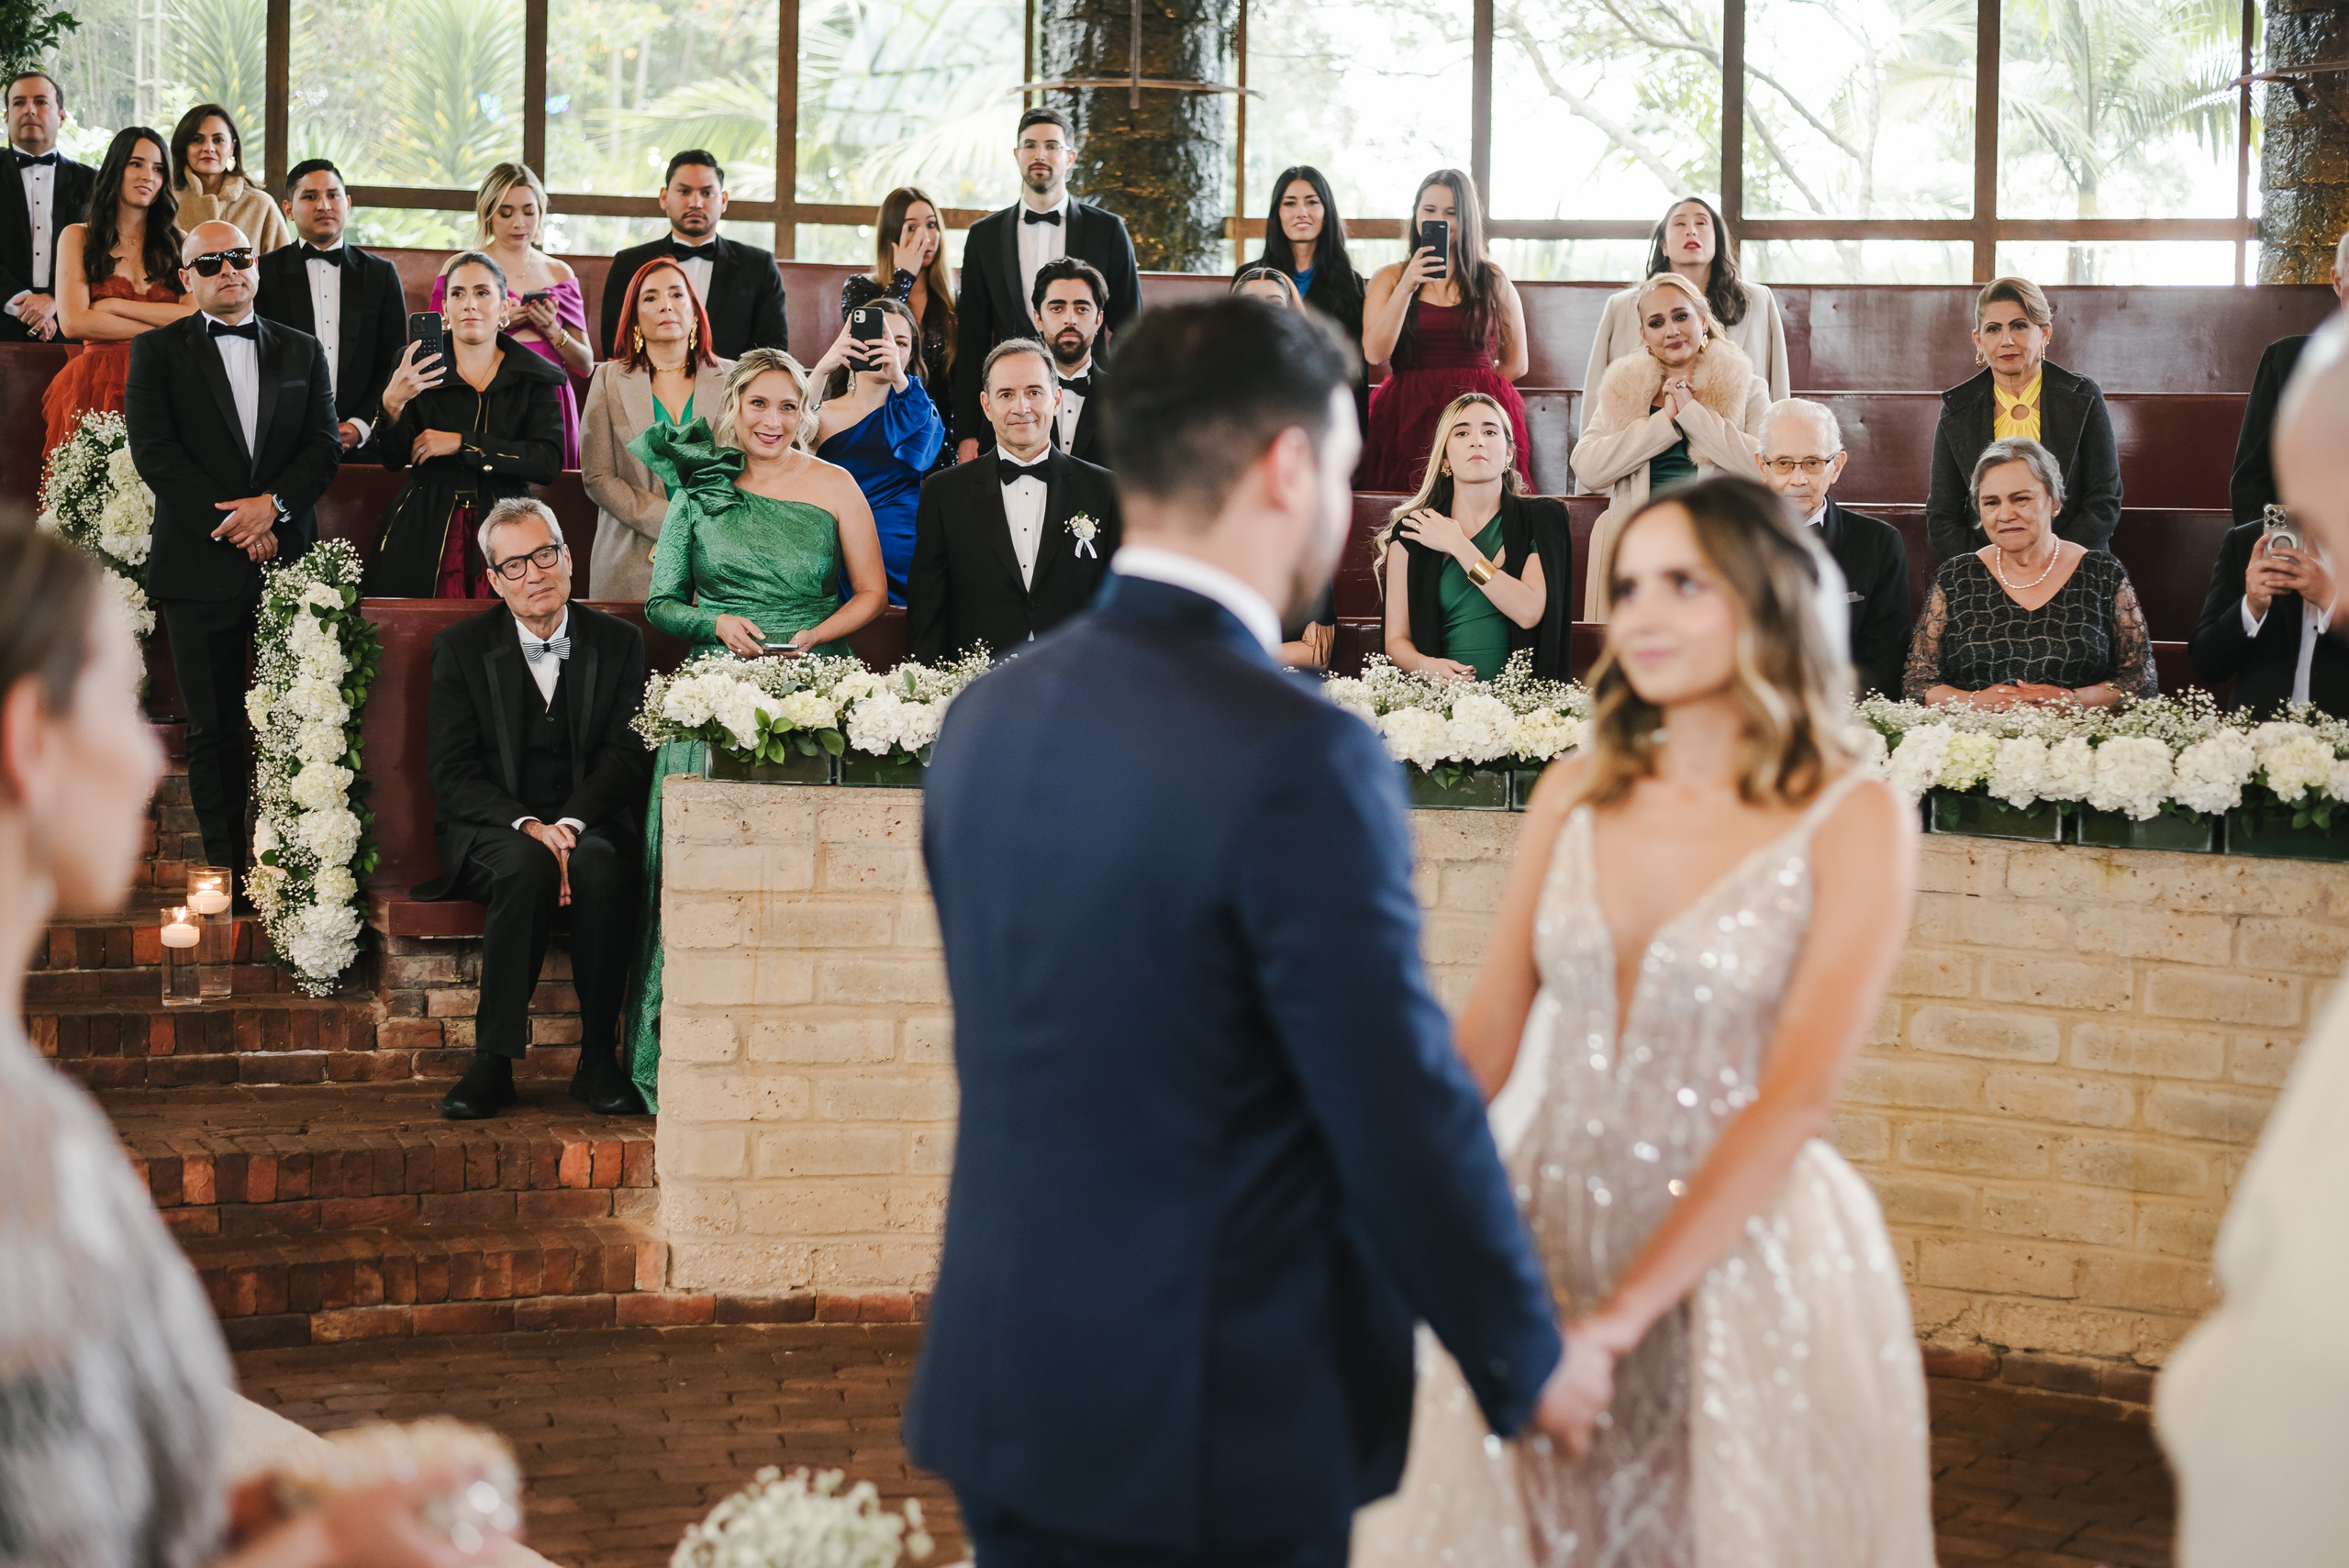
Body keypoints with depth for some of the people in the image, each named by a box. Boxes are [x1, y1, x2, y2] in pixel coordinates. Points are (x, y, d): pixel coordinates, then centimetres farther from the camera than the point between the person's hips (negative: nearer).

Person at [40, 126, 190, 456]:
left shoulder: (177, 241, 18)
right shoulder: (77, 237, 13)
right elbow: (73, 323, -1)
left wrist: (114, 306, -1)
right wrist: (162, 330, -1)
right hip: (97, 386, -1)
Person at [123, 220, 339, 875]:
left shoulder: (302, 351, 13)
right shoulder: (156, 351, 5)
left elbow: (325, 447, 6)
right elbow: (154, 451, -5)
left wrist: (273, 505, -12)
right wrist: (229, 523, -12)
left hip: (289, 558, 2)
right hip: (200, 568, -2)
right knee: (213, 727, 2)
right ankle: (225, 863, 9)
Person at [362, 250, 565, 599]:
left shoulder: (535, 377, 6)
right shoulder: (419, 365, 6)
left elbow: (549, 462, -7)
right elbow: (392, 458, -2)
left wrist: (462, 443, -12)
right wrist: (392, 403, -22)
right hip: (424, 538, 0)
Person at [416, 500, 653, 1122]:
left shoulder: (619, 643, 8)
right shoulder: (461, 648, 5)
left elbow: (627, 756, -2)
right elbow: (451, 773, -3)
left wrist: (569, 824, -20)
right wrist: (526, 826, -20)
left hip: (589, 825, 1)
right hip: (491, 831, -1)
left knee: (602, 866, -35)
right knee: (527, 868, -36)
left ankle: (599, 1062, -26)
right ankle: (493, 1063, -30)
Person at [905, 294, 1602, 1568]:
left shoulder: (988, 718, 3)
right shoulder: (1298, 761, -20)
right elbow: (1404, 1112, -17)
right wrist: (1531, 1360, -1)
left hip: (1003, 1392, 7)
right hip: (1220, 1417, -7)